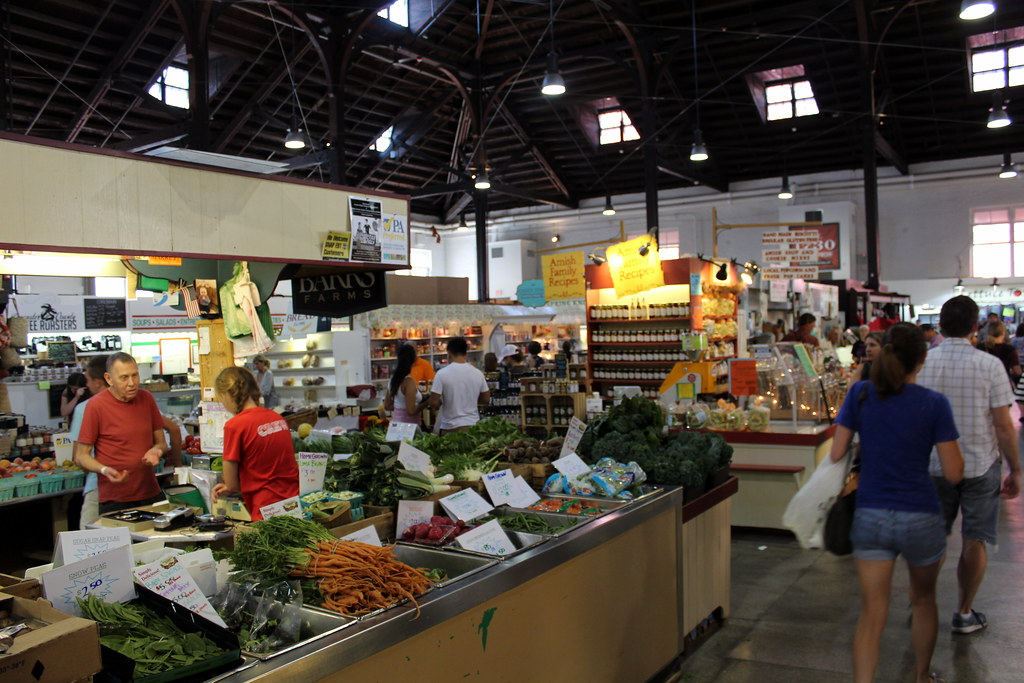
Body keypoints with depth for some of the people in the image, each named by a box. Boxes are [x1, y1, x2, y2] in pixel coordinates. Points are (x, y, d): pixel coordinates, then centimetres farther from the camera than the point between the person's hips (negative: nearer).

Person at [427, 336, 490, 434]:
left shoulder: (442, 374, -11)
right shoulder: (478, 373, 0)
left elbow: (433, 403, -12)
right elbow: (486, 399, 10)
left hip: (450, 427, -3)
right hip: (473, 425, 3)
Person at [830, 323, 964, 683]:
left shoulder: (860, 394, -4)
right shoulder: (934, 403, -10)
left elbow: (836, 454, -3)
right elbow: (953, 473, -8)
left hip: (870, 516, 1)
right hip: (920, 518, -1)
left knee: (871, 613, 6)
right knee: (923, 599, 24)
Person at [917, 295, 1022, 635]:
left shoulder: (921, 363, -6)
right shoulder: (989, 365, -12)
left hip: (935, 466, 2)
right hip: (981, 466, -2)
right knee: (975, 541, 10)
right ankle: (964, 613, 19)